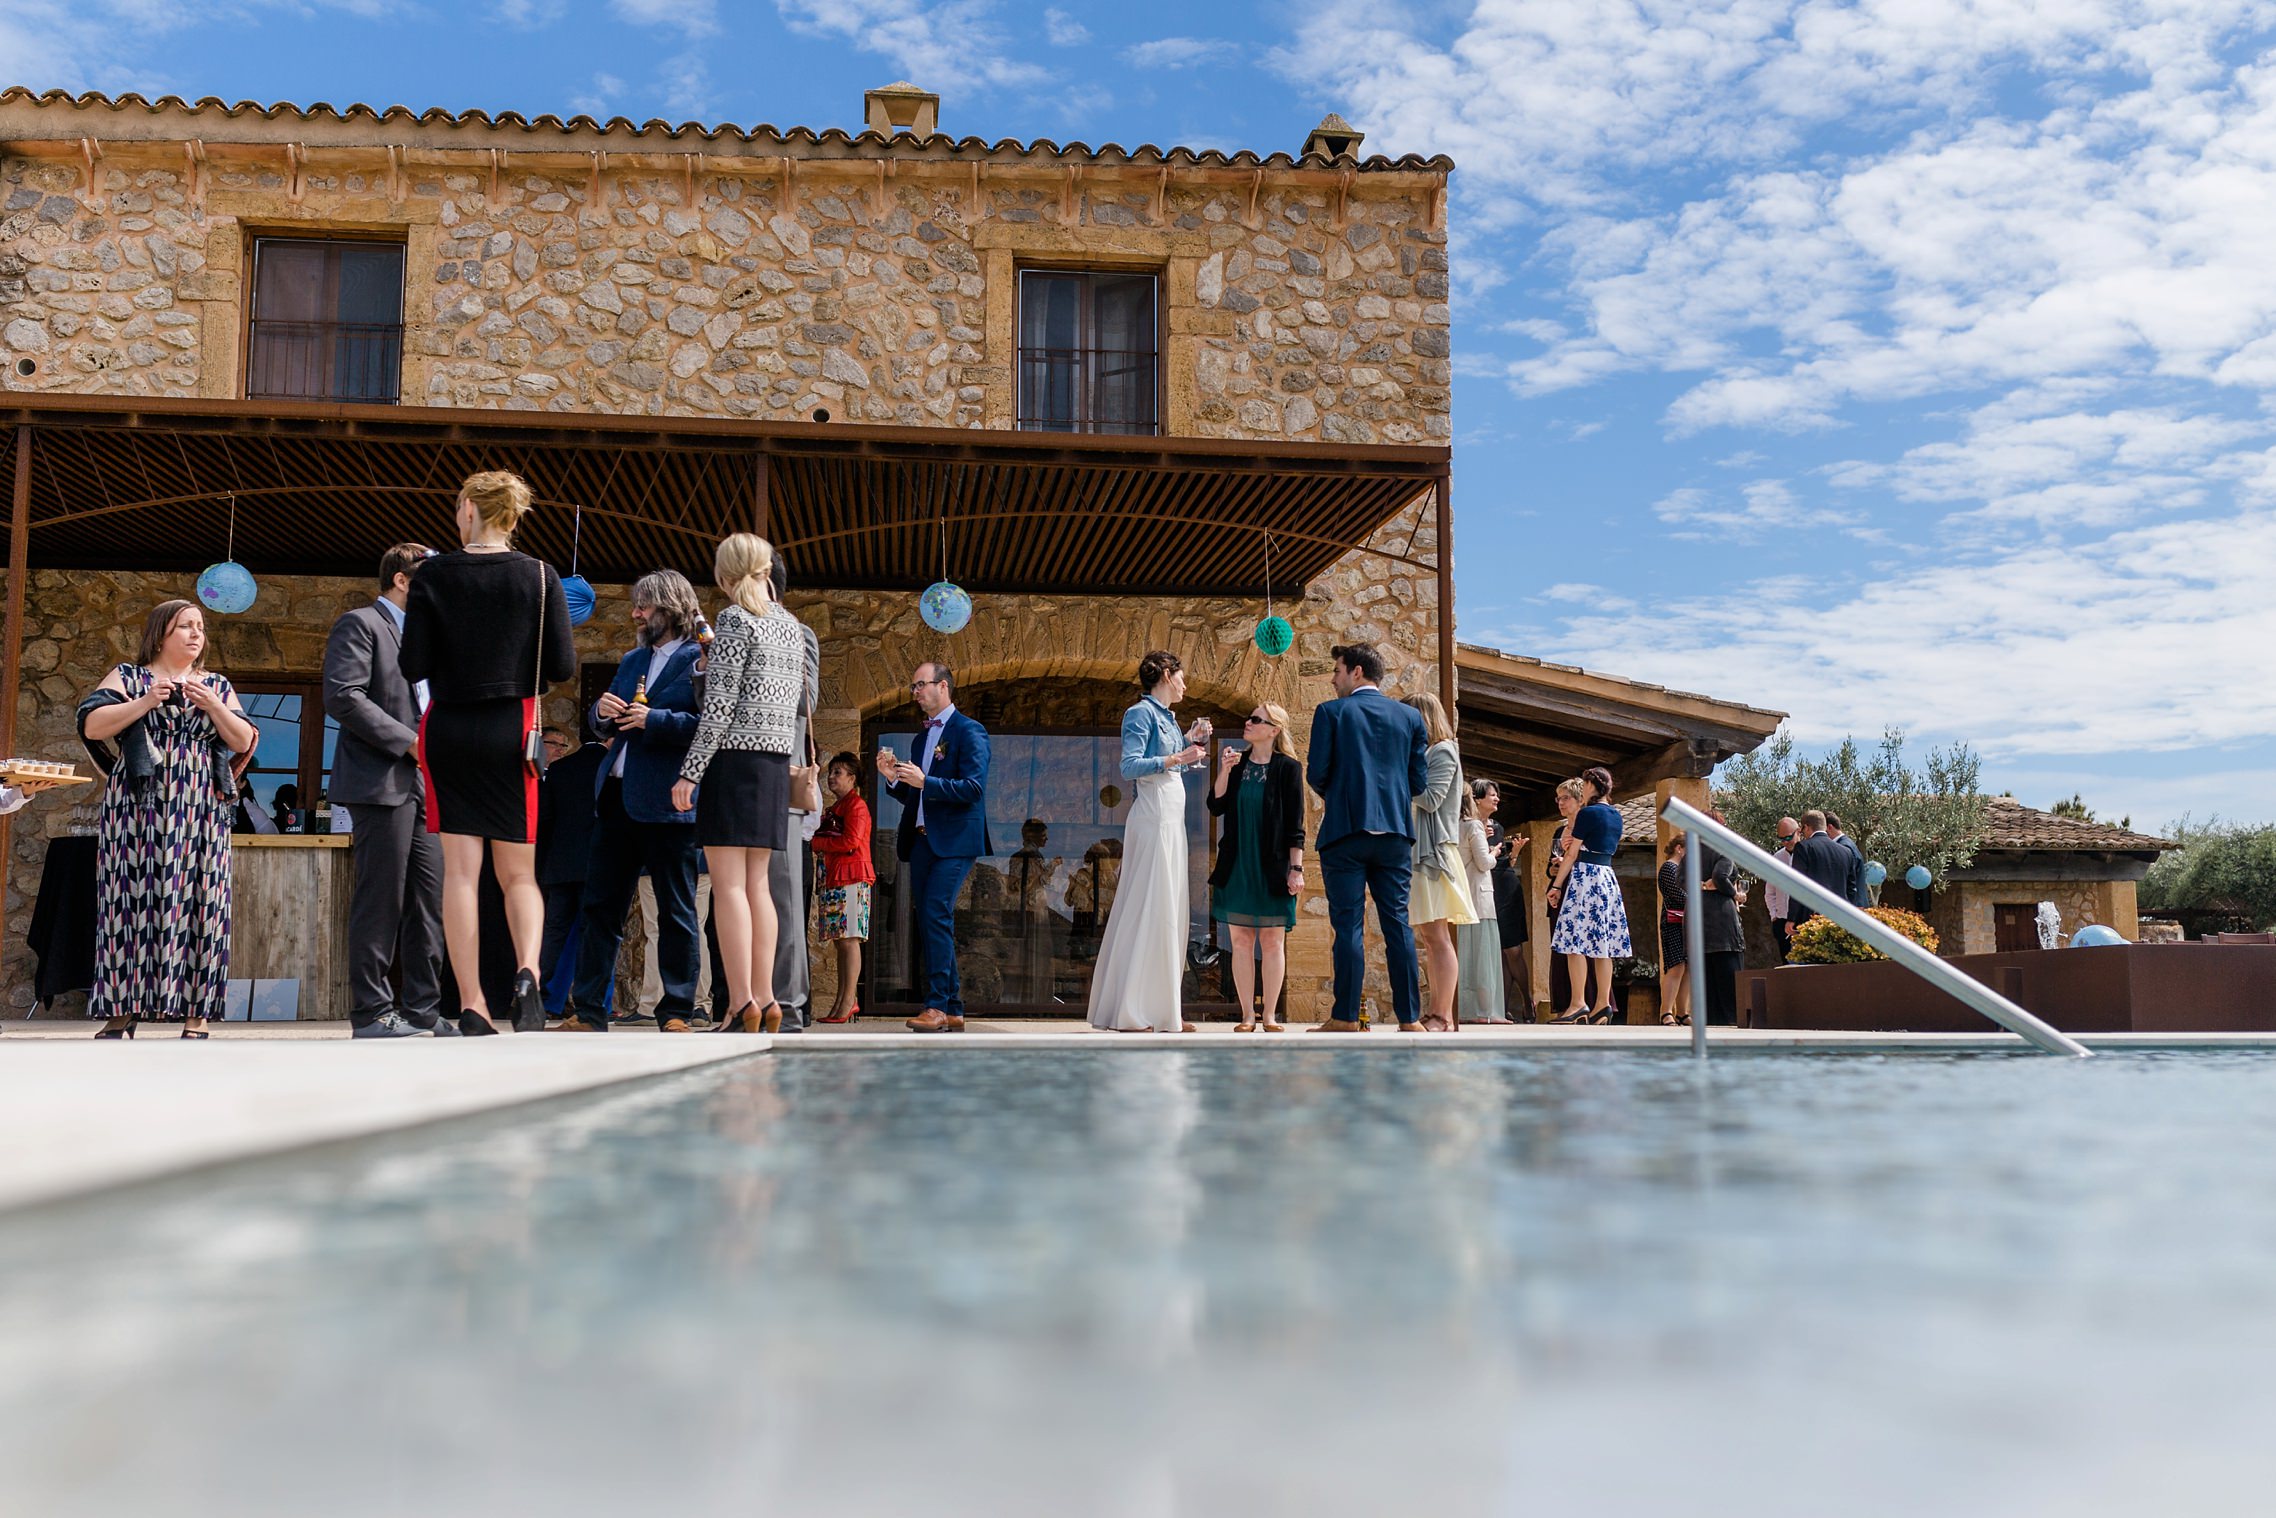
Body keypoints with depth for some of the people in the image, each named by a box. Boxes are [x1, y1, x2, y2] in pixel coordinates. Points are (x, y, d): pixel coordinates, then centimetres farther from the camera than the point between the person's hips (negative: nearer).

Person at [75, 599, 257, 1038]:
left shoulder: (217, 686, 16)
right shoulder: (128, 677, 9)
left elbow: (244, 742, 7)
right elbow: (91, 725, -4)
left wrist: (212, 705, -7)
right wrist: (147, 701, -12)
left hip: (201, 812, 2)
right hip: (138, 810, -2)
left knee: (198, 901, -4)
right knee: (133, 898, -5)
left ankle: (196, 1011, -4)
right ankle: (123, 1010, -3)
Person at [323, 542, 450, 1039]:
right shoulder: (360, 624, -3)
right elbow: (343, 697, -16)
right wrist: (410, 742, -17)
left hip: (423, 784, 8)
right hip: (381, 782, -8)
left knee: (431, 898, 6)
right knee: (381, 900, -6)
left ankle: (423, 1007, 12)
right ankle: (371, 1012, 0)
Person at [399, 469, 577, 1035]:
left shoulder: (433, 575, -2)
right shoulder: (540, 577, -2)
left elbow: (413, 665, -4)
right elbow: (563, 666, -5)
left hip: (448, 730, 0)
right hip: (511, 730, 0)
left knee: (460, 871, 4)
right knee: (518, 872, 8)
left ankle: (472, 1006, 1)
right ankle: (527, 972, -18)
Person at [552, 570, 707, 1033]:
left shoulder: (700, 660, -5)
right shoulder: (632, 661, 20)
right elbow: (606, 726, 25)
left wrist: (654, 720, -20)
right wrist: (602, 711, 3)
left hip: (667, 803, -8)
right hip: (617, 798, 8)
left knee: (676, 912, 1)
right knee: (599, 905, 8)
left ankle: (676, 1014, 7)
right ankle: (587, 1013, 14)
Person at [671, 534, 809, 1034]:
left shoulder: (736, 619, -7)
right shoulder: (789, 626, 15)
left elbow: (720, 705, -13)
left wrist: (689, 772, -12)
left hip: (734, 758, -7)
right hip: (775, 762, 7)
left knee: (729, 884, -7)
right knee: (756, 884, 9)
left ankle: (741, 1007, -12)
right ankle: (765, 1002, 7)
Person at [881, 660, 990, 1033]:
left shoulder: (969, 732, -4)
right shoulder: (921, 737, 20)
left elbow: (973, 788, -15)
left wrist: (924, 782, -21)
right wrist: (893, 779, 4)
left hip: (953, 841, -8)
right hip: (921, 840, 8)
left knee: (936, 916, -17)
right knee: (925, 922, 6)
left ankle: (939, 1006, -15)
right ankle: (952, 1011, 11)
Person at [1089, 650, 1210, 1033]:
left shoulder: (1165, 715, 19)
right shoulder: (1141, 712, -7)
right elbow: (1130, 766, -17)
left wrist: (1190, 740, 18)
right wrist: (1176, 758, -22)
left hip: (1172, 821, 9)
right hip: (1152, 820, -9)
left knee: (1169, 913, 8)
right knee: (1147, 910, -10)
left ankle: (1163, 1009, 12)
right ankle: (1127, 1013, -7)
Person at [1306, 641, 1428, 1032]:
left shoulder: (1331, 712, -1)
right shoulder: (1409, 716, 10)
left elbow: (1317, 773, -6)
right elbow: (1419, 781, 7)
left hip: (1346, 829, -3)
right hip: (1395, 832, 3)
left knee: (1349, 925, -2)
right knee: (1397, 923, 6)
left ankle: (1346, 1018, -3)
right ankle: (1409, 1018, 4)